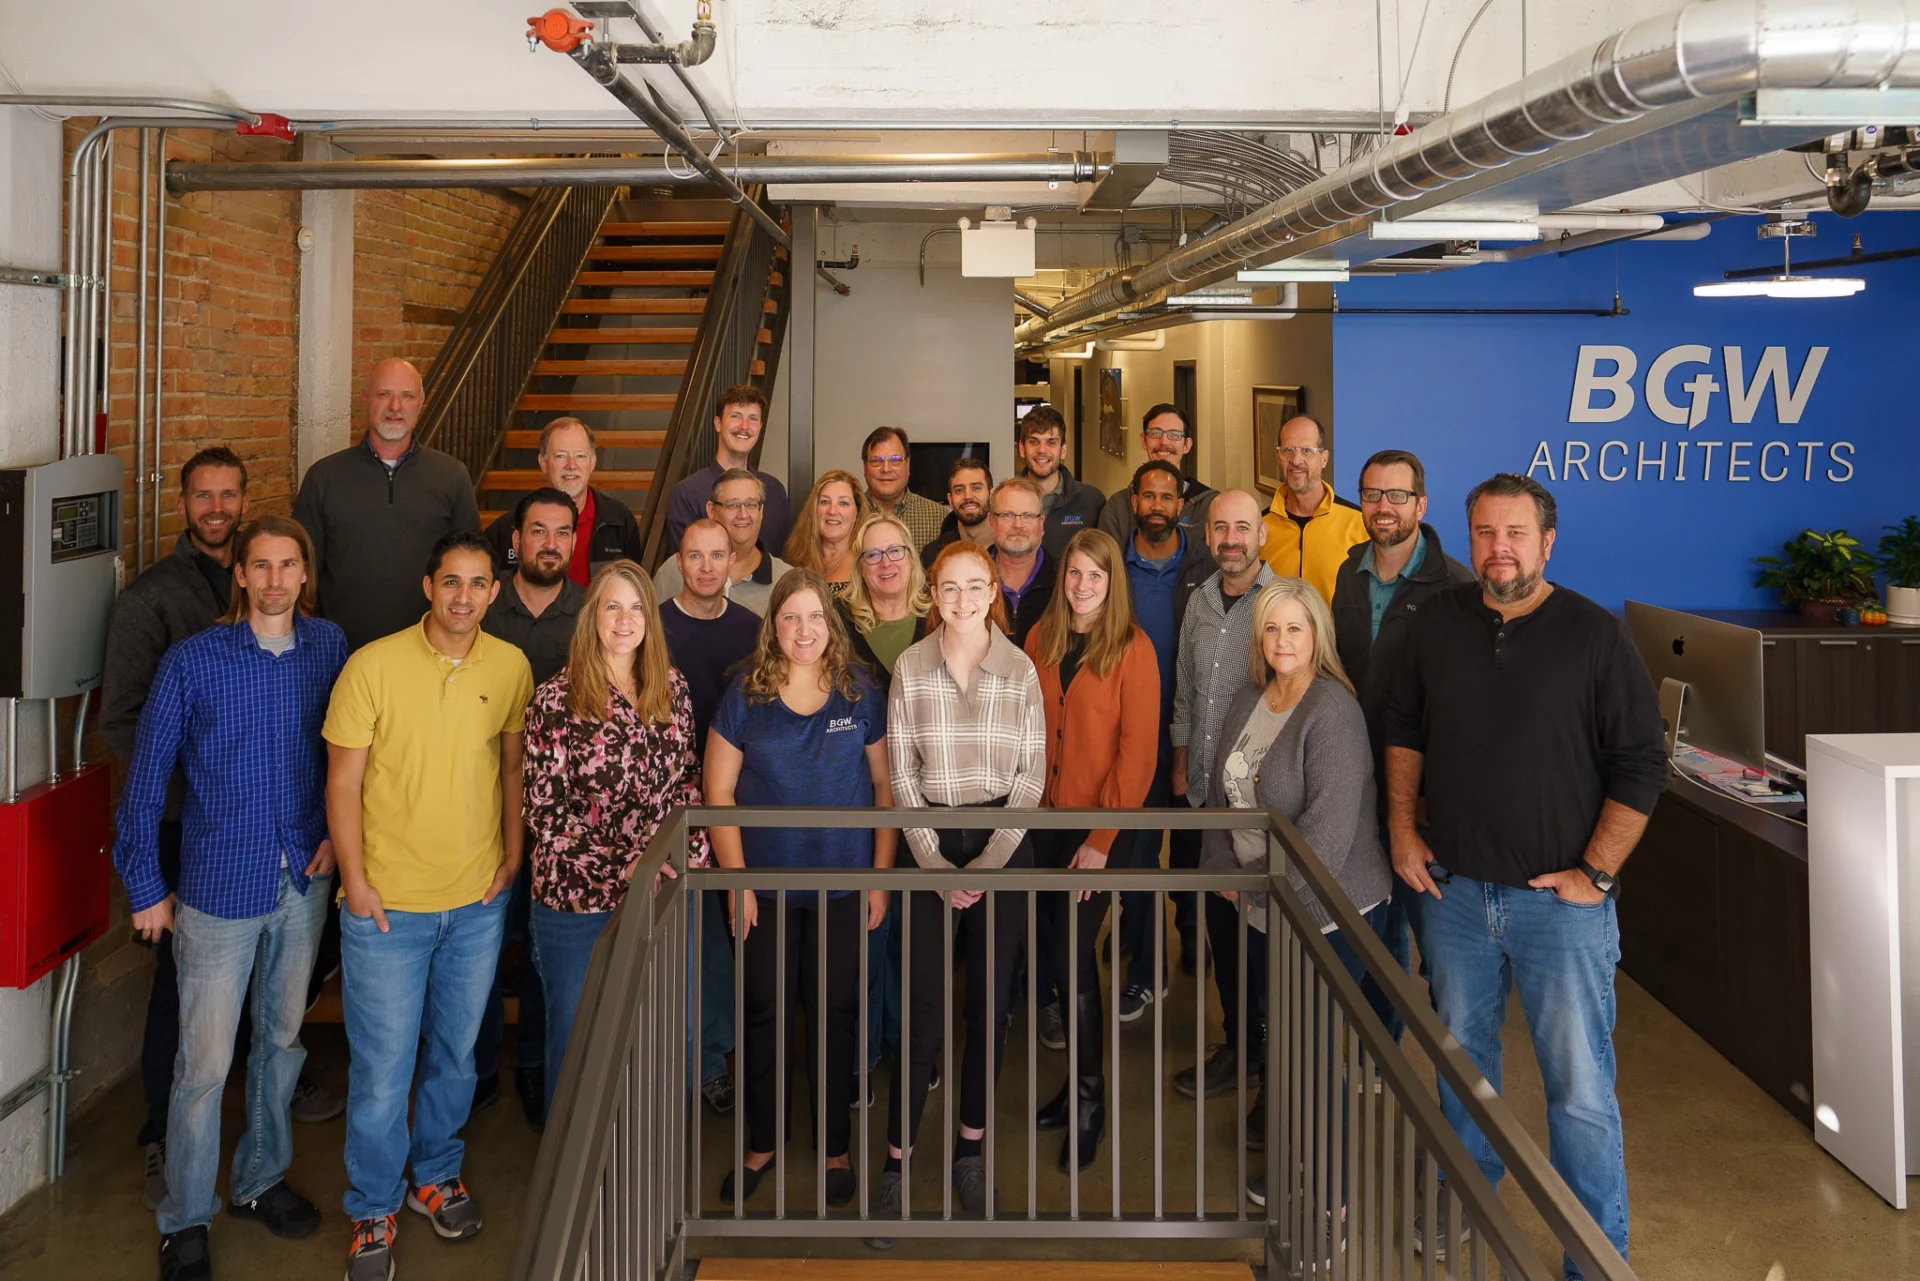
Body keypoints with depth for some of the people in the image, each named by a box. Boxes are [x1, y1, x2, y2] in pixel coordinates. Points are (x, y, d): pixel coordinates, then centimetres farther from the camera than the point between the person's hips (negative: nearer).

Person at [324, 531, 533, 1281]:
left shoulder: (510, 668, -1)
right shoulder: (373, 665, -12)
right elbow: (343, 780, -7)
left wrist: (512, 855, 6)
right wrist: (355, 879, -9)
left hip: (478, 902, 3)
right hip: (387, 903, -3)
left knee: (456, 1052, 18)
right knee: (382, 1065, 5)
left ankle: (435, 1175, 40)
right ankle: (373, 1209, 25)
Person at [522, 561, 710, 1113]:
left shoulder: (672, 689, 4)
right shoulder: (556, 698, -9)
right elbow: (544, 811, -12)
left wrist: (692, 855, -2)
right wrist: (624, 862, -21)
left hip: (659, 894, 4)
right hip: (577, 901, -4)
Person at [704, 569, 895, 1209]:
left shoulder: (861, 692, -2)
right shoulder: (745, 694, -2)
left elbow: (887, 785, 2)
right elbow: (718, 791, 0)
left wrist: (882, 874, -2)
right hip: (765, 888, 1)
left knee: (837, 1012, 7)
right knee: (762, 1011, 8)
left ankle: (836, 1146, 24)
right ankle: (761, 1140, 27)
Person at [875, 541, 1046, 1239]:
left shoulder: (1020, 670, 0)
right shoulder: (910, 668, -1)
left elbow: (1031, 776, 0)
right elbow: (902, 777, 0)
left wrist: (989, 860, -8)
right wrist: (936, 864, -7)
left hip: (1005, 846, 1)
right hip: (931, 846, -1)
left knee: (990, 1004, 6)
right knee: (925, 1011, -4)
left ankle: (971, 1149, 22)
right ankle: (896, 1165, 7)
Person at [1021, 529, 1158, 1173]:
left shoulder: (1132, 649, -9)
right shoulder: (1040, 640, 6)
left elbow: (1137, 751, -11)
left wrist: (1101, 837, -14)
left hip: (1099, 823, -4)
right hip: (1044, 819, 4)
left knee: (1073, 959, -3)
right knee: (1062, 954, 11)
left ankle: (1089, 1101, 13)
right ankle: (1079, 1081, 27)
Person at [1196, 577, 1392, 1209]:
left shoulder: (1332, 711, -20)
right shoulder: (1248, 701, 7)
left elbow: (1329, 825, -24)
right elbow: (1222, 791, 13)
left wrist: (1269, 890, -18)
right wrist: (1224, 867, 3)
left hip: (1327, 910, -7)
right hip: (1258, 906, 7)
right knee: (1270, 1030, 20)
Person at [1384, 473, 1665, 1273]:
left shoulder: (1594, 636, -9)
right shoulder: (1438, 623, 3)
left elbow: (1641, 766, -7)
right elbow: (1404, 728, 14)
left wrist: (1595, 873, -10)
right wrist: (1402, 826, 6)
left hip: (1560, 899, -4)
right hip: (1453, 889, 4)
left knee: (1580, 1086, 0)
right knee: (1461, 1057, 18)